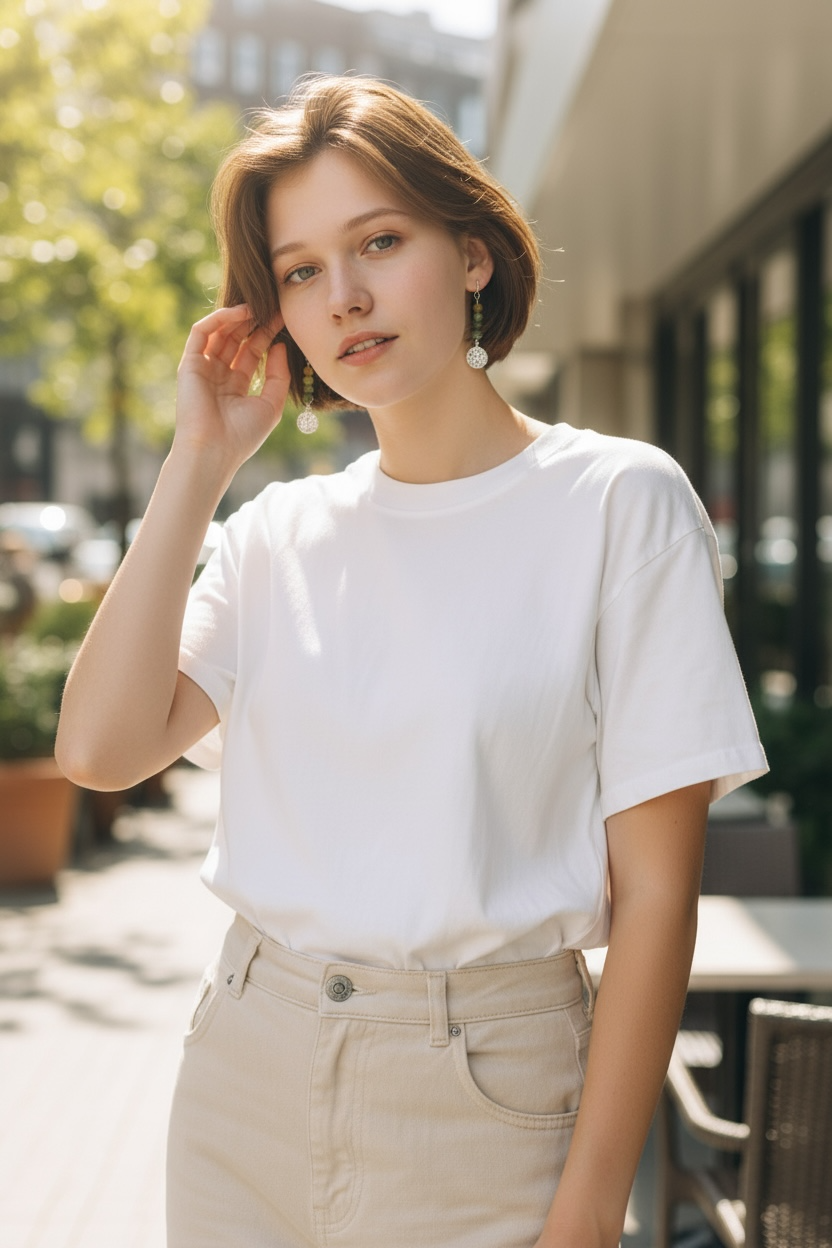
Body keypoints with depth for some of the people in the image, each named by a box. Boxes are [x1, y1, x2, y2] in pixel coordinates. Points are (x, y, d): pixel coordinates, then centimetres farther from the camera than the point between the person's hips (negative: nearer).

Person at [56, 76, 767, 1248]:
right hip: (246, 1066, 4)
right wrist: (199, 459, -3)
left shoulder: (617, 501, -7)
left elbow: (654, 889, -9)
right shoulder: (280, 534, 6)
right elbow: (100, 746, -8)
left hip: (479, 1099, -4)